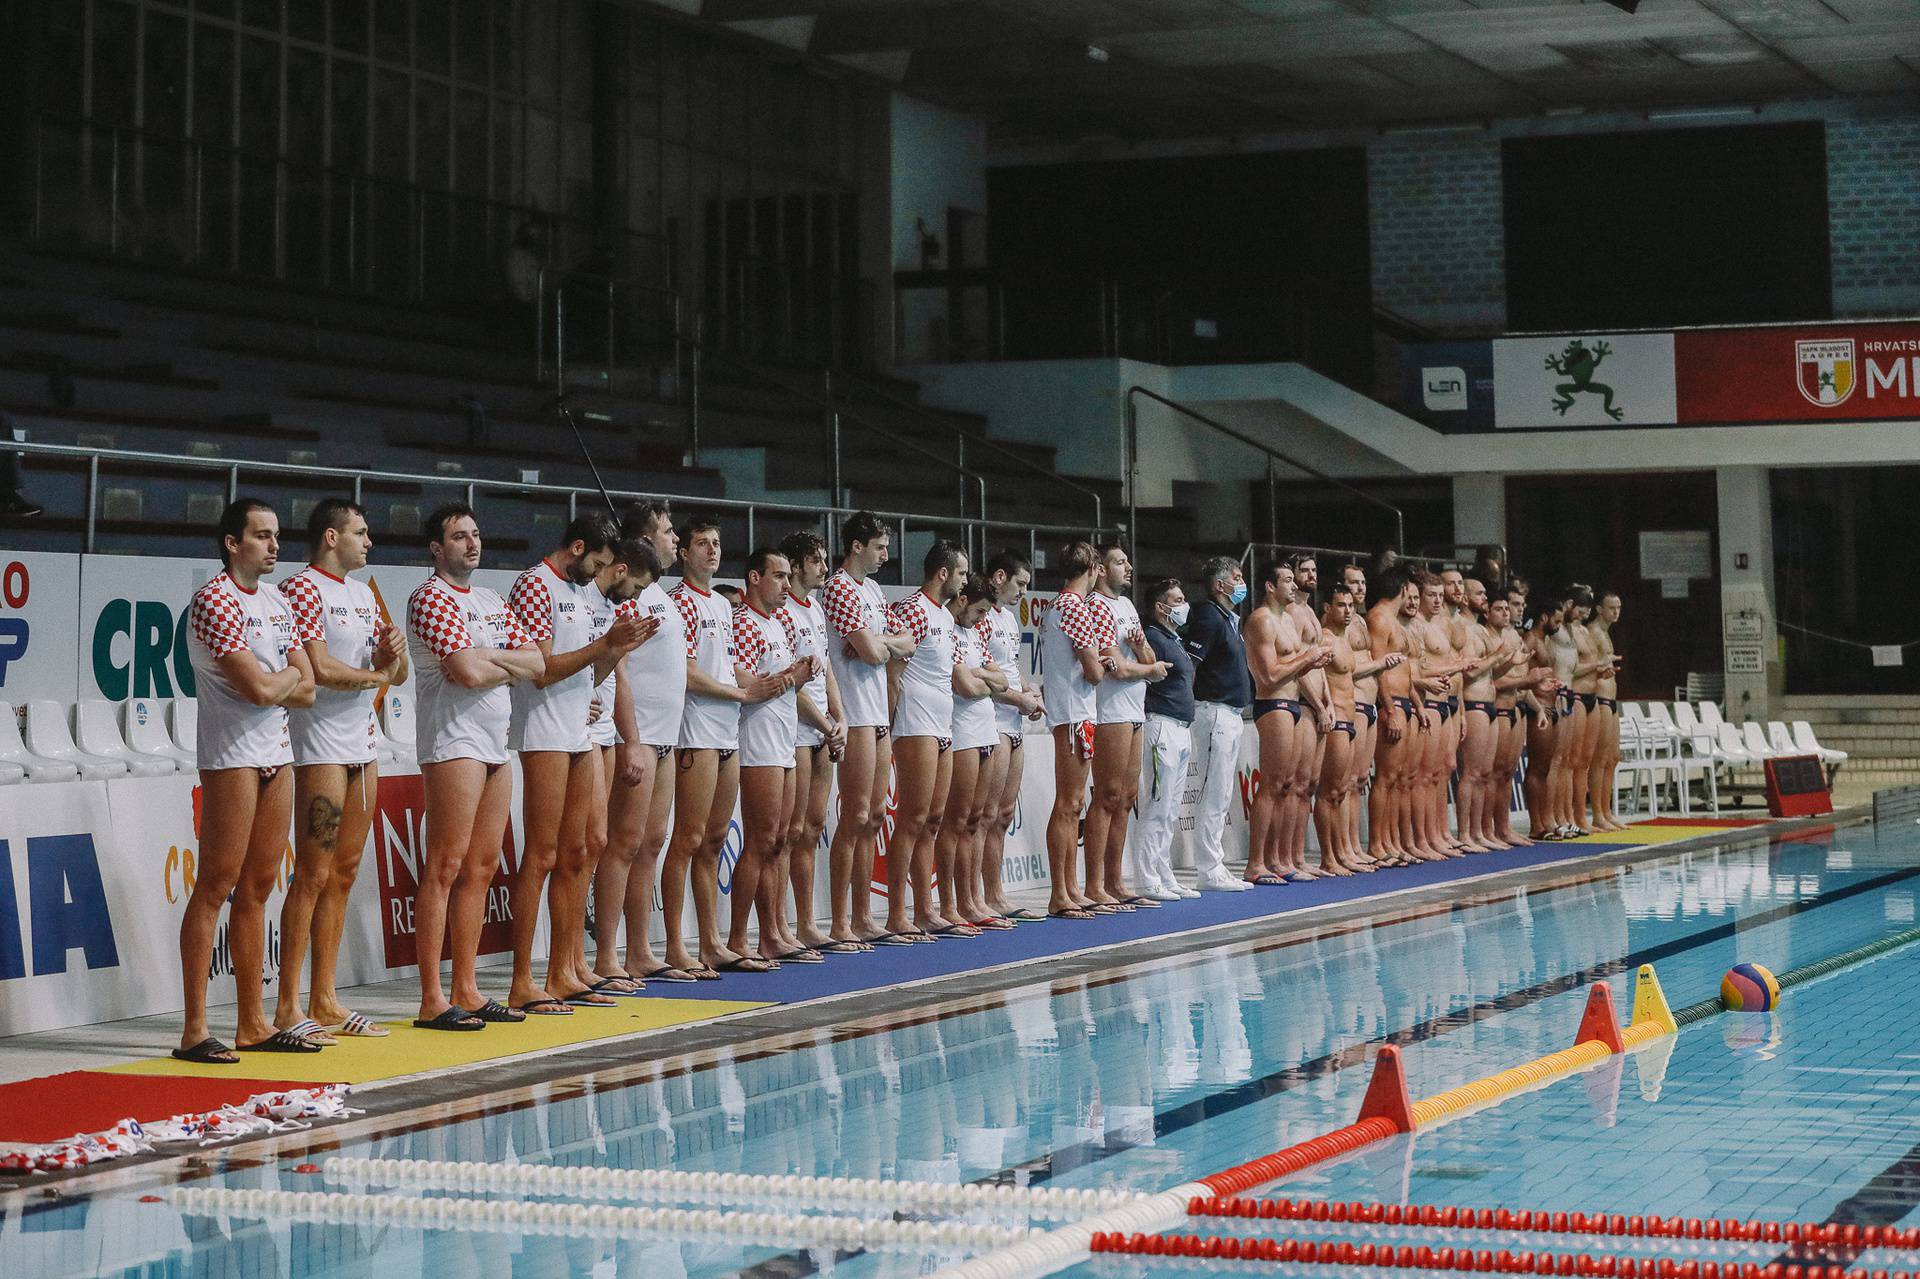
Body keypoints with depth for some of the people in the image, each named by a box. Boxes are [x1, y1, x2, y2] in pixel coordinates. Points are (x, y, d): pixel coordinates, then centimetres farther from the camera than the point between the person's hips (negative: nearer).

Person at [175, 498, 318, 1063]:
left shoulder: (277, 603, 16)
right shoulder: (214, 601, -11)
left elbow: (306, 691, 11)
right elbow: (258, 687, -19)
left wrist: (269, 684, -7)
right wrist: (289, 677, 1)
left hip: (277, 753, 8)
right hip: (232, 755, -8)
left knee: (258, 888, 10)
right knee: (216, 886, -8)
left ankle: (253, 1023, 14)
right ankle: (195, 1030, -7)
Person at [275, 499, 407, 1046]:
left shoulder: (363, 594, 19)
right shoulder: (302, 589, -8)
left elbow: (397, 674, 20)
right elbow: (320, 669, -18)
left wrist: (394, 650, -3)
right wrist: (375, 675, -1)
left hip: (364, 748, 8)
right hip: (321, 748, -8)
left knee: (344, 874, 9)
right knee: (313, 875, -9)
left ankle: (324, 1000, 14)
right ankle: (288, 1007, -7)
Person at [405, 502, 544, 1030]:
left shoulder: (492, 603, 20)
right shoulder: (431, 598, -7)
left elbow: (536, 663, 11)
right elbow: (468, 673, -18)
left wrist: (488, 657, -5)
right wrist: (510, 665, 1)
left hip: (495, 743, 9)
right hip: (453, 740, -9)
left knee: (481, 868, 8)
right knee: (445, 867, -10)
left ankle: (467, 991, 13)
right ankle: (432, 1001, -11)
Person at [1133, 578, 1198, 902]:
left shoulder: (1176, 641, 21)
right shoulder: (1154, 638, -9)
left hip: (1182, 729, 10)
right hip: (1161, 726, -10)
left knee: (1170, 813, 12)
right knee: (1157, 808, -9)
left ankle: (1164, 878, 17)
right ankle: (1147, 882, -8)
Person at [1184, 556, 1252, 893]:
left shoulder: (1230, 620, 18)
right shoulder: (1208, 617, -12)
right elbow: (1188, 667, -18)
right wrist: (1186, 711, -21)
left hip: (1231, 714, 10)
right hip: (1214, 711, -10)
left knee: (1221, 798, 12)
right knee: (1213, 797, -8)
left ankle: (1216, 869, 16)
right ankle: (1210, 872, -6)